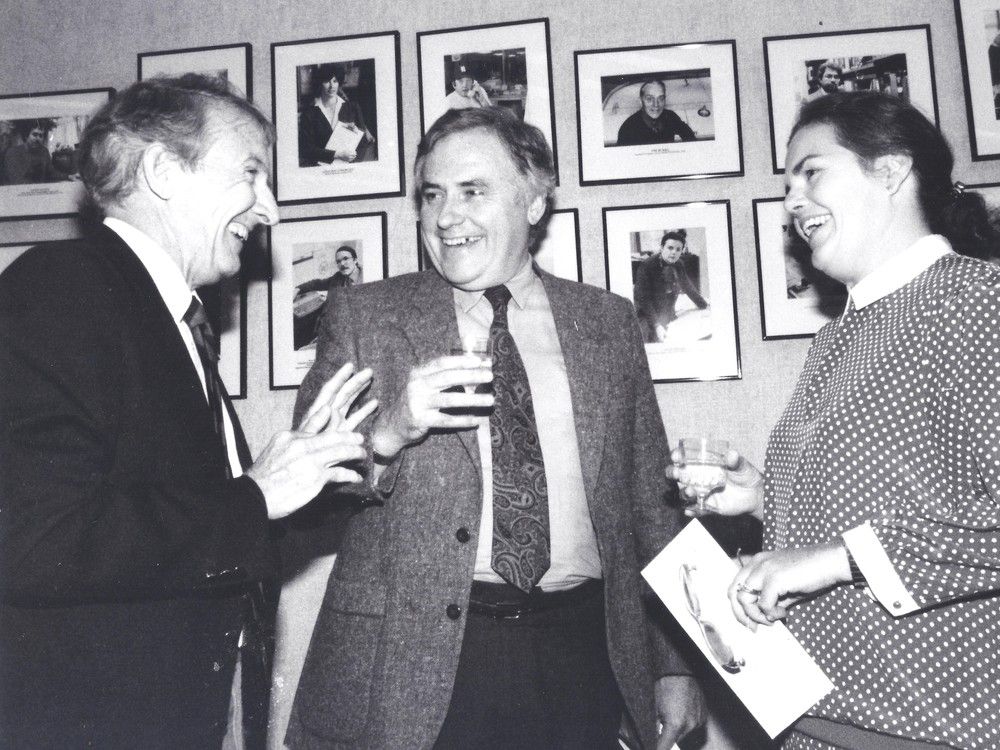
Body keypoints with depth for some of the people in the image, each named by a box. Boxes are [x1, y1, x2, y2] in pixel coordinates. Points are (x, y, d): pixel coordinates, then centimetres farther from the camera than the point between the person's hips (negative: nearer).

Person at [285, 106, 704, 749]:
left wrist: (674, 666, 7)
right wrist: (387, 434, -22)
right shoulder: (361, 316, 2)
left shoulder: (609, 323, 7)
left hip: (582, 663, 2)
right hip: (415, 663, -1)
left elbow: (652, 506, 9)